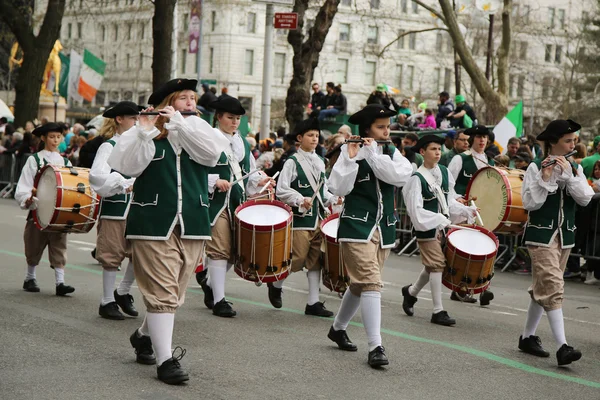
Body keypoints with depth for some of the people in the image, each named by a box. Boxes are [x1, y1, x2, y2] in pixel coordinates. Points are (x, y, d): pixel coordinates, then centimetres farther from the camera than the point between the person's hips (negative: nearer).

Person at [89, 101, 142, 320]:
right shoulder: (109, 146, -8)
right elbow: (97, 176, -20)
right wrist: (124, 185, -25)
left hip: (137, 209, 6)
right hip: (114, 209, -6)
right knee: (112, 256, 0)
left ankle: (123, 292, 21)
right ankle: (107, 302, 11)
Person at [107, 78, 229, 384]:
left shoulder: (199, 132, 11)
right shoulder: (143, 135, 2)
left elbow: (213, 151, -11)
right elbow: (127, 165, -14)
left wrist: (179, 123, -15)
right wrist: (145, 131, -22)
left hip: (192, 226, 4)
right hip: (153, 225, -4)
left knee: (174, 294, 14)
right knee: (162, 294, -9)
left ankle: (144, 335, 38)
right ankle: (165, 360, -5)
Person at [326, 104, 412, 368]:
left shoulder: (391, 153, 8)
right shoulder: (350, 152, -5)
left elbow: (401, 176, -13)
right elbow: (338, 188, -16)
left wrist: (373, 153, -16)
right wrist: (351, 157, -23)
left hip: (384, 228, 6)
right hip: (357, 226, -6)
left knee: (361, 284, 16)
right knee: (372, 283, -16)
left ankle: (338, 328, 36)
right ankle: (375, 346, -18)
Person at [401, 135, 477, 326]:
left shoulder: (444, 172, 6)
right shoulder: (417, 178, -15)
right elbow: (416, 210, -19)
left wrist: (467, 211, 0)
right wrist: (440, 220, -22)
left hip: (444, 226, 7)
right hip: (427, 228, -7)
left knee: (432, 266, 14)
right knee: (437, 264, -7)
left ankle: (411, 292, 38)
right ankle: (438, 311, -1)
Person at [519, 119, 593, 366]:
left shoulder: (575, 169, 7)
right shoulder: (536, 168, -8)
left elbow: (585, 199, -6)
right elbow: (529, 203, -14)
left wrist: (569, 175, -15)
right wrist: (545, 178, -23)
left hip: (565, 236, 6)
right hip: (541, 234, -6)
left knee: (542, 288, 14)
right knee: (553, 288, -15)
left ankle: (528, 337, 27)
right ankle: (562, 347, -21)